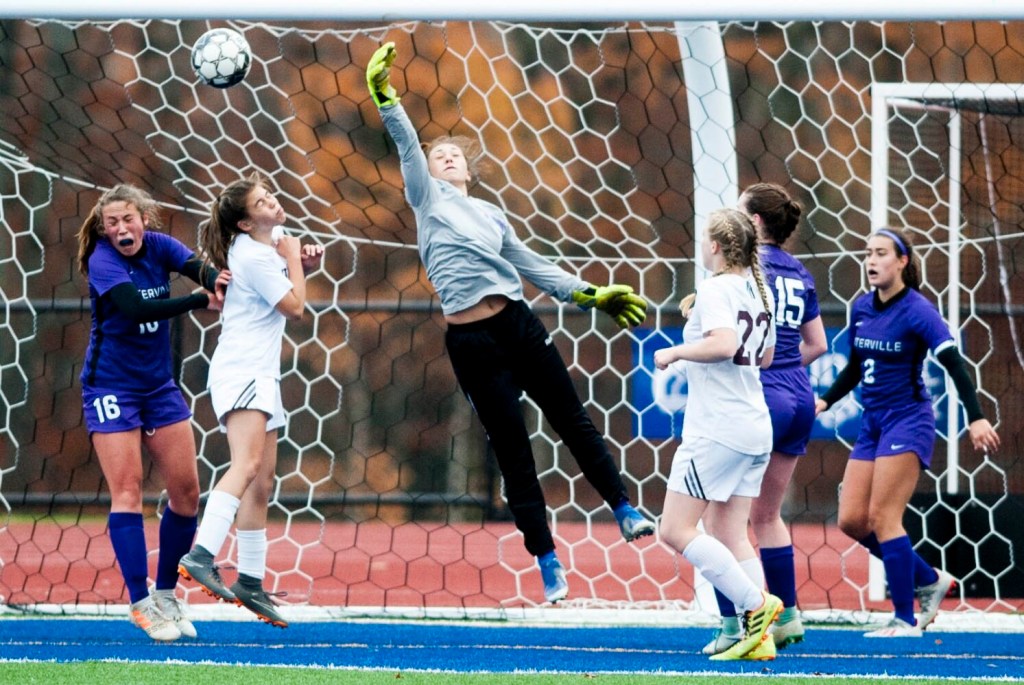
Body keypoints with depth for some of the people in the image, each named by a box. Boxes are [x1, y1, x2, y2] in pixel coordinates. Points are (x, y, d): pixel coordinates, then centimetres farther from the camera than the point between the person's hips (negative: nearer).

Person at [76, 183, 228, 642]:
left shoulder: (159, 247, -2)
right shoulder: (102, 261, -17)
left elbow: (203, 271, -19)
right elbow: (136, 308, -32)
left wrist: (222, 285, -42)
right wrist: (202, 301, -38)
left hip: (159, 386, 6)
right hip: (111, 388, -6)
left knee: (186, 490, 3)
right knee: (127, 488, -13)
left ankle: (165, 594, 16)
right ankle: (141, 603, -16)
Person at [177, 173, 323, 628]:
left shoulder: (272, 239, 13)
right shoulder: (254, 258, -15)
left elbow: (286, 280, 34)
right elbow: (295, 307, -12)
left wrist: (303, 266, 12)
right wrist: (293, 260, 1)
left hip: (259, 375, 10)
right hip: (240, 370, -10)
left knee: (262, 482, 11)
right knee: (248, 465, -27)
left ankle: (251, 582, 15)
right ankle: (201, 557, -43)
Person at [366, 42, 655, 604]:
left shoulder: (491, 215, 18)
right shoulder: (427, 198, 8)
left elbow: (533, 266, 22)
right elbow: (407, 145, -5)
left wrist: (591, 296, 18)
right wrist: (384, 96, -18)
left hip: (517, 325, 3)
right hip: (471, 342, -3)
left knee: (571, 420, 4)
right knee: (512, 450, 0)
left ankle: (624, 511, 20)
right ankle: (548, 565, 5)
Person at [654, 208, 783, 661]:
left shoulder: (716, 289, -12)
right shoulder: (756, 290, 13)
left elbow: (724, 345, -29)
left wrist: (675, 352, -14)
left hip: (716, 432, -9)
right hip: (754, 430, 9)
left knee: (676, 530, -5)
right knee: (730, 535, 8)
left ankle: (756, 604, -14)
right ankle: (758, 637, -2)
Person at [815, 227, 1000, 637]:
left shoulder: (917, 311, -13)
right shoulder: (861, 308, 7)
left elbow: (954, 364, -20)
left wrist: (976, 417, -30)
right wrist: (826, 400, 5)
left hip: (907, 422, -7)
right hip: (873, 424, 7)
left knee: (882, 517, -14)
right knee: (851, 521, 1)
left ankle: (905, 619, -8)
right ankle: (930, 580, 17)